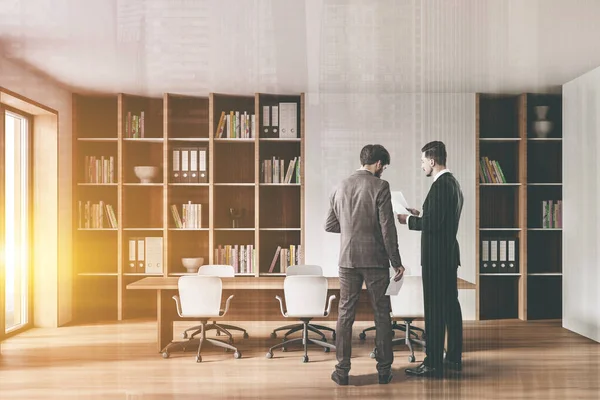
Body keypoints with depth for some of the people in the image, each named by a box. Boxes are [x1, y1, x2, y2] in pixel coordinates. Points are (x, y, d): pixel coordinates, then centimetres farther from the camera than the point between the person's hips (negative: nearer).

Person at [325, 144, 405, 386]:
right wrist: (396, 262, -5)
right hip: (375, 259, -4)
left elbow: (330, 225, 10)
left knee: (345, 315, 8)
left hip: (348, 259, 4)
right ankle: (384, 370, 15)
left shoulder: (342, 186, 6)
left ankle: (342, 370, 11)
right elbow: (387, 228, -11)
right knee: (382, 315, 8)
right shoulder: (380, 186, -8)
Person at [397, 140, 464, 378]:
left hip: (436, 257, -10)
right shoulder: (452, 182, 14)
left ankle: (433, 364, 0)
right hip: (448, 254, 10)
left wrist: (409, 220, -8)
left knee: (434, 309, -5)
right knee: (450, 306, 14)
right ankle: (454, 358, 24)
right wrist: (420, 215, 16)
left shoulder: (440, 185, -17)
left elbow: (433, 224, -22)